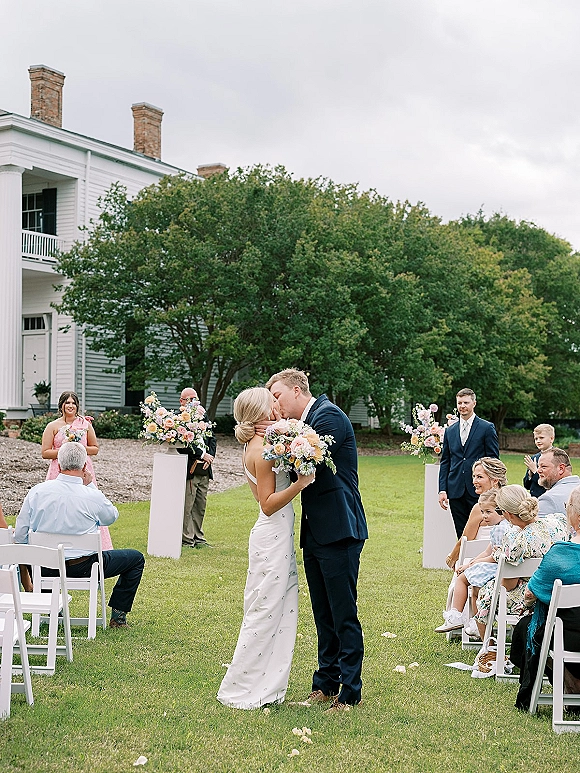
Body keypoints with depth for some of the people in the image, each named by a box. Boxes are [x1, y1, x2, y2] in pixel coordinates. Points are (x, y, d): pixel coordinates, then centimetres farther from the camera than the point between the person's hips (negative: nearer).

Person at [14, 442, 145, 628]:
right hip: (82, 567, -3)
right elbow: (112, 517, 7)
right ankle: (118, 616, 14)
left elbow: (20, 536, -4)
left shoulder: (37, 491, -9)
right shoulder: (93, 496, -16)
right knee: (136, 558, 16)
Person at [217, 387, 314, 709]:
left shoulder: (256, 446, 12)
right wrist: (301, 482, -25)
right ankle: (240, 690, 9)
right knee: (264, 613, -2)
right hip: (273, 537, -10)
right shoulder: (262, 449, -17)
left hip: (278, 537, 10)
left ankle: (267, 687, 22)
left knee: (281, 613, 14)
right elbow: (268, 504, -19)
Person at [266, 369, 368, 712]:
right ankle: (326, 684, 26)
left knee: (344, 616, -2)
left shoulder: (329, 415, -11)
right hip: (316, 533, 10)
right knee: (324, 615, 16)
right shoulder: (307, 421, 17)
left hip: (338, 532, -10)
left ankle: (350, 693, 5)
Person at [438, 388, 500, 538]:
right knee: (461, 535, 7)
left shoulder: (487, 428, 1)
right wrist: (442, 490, 4)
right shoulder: (450, 431, 13)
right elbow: (445, 462, 13)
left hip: (478, 490, -4)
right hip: (456, 491, 4)